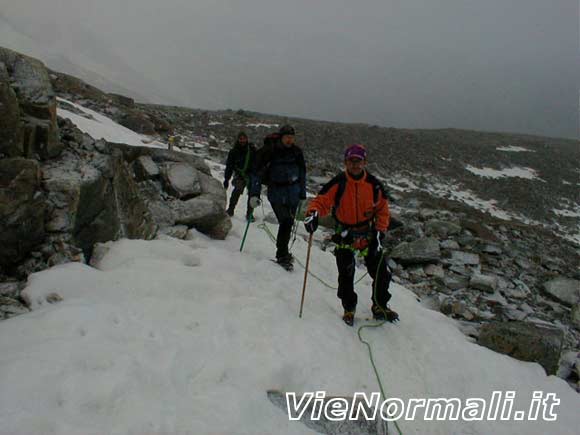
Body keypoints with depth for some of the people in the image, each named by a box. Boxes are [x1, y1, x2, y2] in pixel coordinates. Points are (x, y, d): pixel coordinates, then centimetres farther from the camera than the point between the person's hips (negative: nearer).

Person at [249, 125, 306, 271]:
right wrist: (254, 194, -12)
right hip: (276, 192, -4)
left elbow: (302, 172, 14)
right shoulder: (269, 150, -9)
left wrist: (302, 193, 13)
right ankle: (282, 256, -1)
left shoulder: (296, 152, 3)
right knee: (285, 222, -13)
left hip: (293, 193, 4)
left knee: (289, 223, 9)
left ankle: (283, 252, 26)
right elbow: (257, 172, -7)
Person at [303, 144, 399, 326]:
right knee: (346, 275, 0)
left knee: (381, 273, 6)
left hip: (368, 234, 2)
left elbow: (382, 210, 5)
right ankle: (349, 309, 22)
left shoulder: (374, 185, -4)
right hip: (345, 234, -2)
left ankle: (380, 307, 28)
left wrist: (379, 233, -4)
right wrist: (313, 213, -37)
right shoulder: (338, 183, -11)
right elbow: (322, 200, -15)